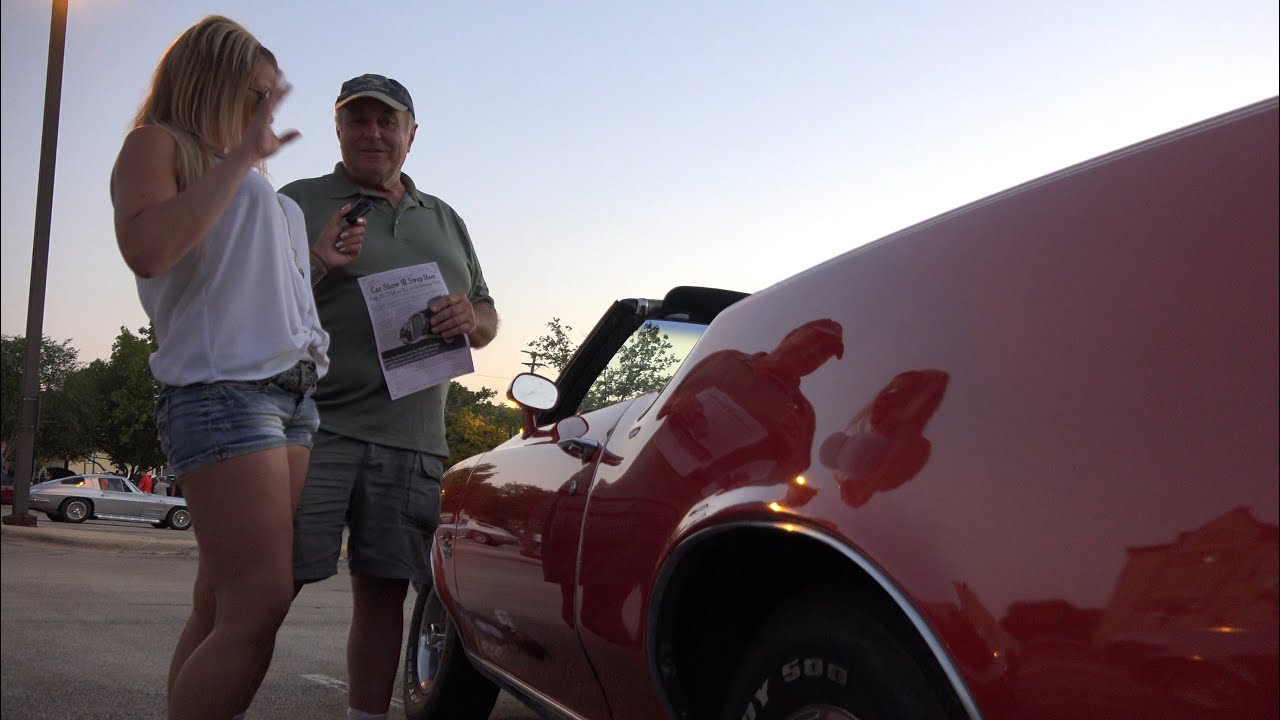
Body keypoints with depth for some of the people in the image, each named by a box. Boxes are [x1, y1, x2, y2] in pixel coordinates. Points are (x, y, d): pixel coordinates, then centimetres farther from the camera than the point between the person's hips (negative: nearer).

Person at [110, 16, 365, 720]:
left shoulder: (248, 177, 27)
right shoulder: (158, 144, 5)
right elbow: (147, 248, -16)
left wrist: (318, 258, 15)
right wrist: (241, 155, -12)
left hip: (291, 391, 8)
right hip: (221, 387, -8)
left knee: (221, 611, 3)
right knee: (259, 608, -16)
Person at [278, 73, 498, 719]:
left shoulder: (444, 219, 22)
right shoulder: (301, 202, 7)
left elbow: (487, 320, 22)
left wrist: (468, 316, -3)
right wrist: (317, 262, -19)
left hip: (411, 440, 4)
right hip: (316, 425, -4)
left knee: (384, 591, 8)